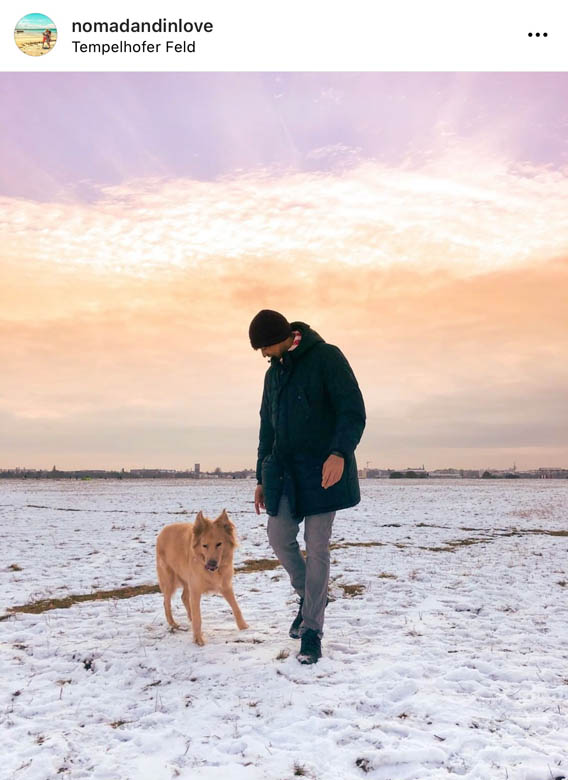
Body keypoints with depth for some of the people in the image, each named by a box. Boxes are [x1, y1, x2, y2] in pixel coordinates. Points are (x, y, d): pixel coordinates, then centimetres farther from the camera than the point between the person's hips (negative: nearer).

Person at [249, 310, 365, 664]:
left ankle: (312, 632, 10)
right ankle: (309, 596, 27)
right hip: (284, 469, 6)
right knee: (279, 536, 1)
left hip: (323, 468, -6)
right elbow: (267, 428, 19)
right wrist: (262, 477, 17)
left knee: (317, 547, -3)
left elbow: (353, 412, -15)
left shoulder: (327, 357, -8)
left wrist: (340, 453, -30)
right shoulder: (274, 373, 14)